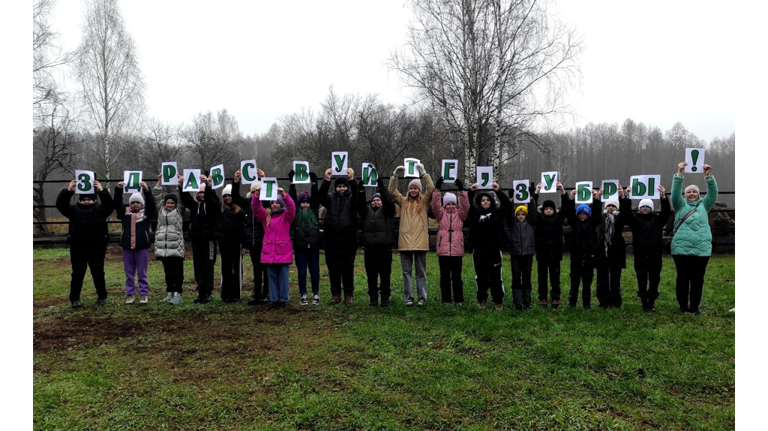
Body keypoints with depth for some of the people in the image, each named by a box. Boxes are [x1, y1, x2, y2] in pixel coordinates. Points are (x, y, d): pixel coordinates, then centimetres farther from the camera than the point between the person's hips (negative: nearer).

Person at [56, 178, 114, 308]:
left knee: (98, 274, 7)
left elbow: (110, 205, -15)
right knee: (77, 274, 8)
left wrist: (101, 190, -29)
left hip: (97, 248, -1)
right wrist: (68, 190, -27)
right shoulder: (74, 210, 5)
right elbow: (60, 204, -11)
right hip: (78, 249, 1)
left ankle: (102, 297, 17)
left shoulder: (100, 209, 4)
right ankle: (75, 299, 17)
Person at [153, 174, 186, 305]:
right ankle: (170, 293, 18)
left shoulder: (179, 210, 6)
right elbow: (156, 195, 14)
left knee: (177, 271, -4)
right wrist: (159, 181, 9)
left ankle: (178, 294, -3)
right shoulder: (161, 209, 16)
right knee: (168, 271, 11)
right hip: (163, 247, 4)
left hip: (176, 247, -4)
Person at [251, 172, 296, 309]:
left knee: (283, 276, 1)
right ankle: (274, 299, 14)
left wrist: (283, 194, -28)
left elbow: (291, 207, -14)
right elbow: (255, 206, 0)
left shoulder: (286, 216, 4)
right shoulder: (265, 216, 11)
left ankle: (284, 299, 9)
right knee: (272, 276, 7)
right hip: (269, 251, 3)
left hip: (283, 251, -3)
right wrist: (257, 192, -16)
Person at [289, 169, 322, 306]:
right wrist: (292, 182, -11)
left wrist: (314, 183, -14)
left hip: (313, 246, 1)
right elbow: (292, 197, -2)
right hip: (300, 246, -1)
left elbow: (316, 197, -2)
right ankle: (303, 295, 13)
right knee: (302, 271, 4)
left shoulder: (314, 210, 9)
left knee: (315, 270, 6)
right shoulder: (295, 212, 6)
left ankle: (316, 294, 15)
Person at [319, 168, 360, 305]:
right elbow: (321, 196, -13)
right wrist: (326, 181, -29)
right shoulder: (330, 198, 8)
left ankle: (349, 294, 9)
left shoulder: (351, 198, 5)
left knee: (348, 267, 1)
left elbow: (357, 194, -16)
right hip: (331, 238, 1)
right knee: (333, 268, 6)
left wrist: (352, 180, -34)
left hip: (348, 238, -1)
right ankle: (335, 294, 15)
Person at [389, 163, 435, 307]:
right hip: (405, 241, 1)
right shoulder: (403, 201, 11)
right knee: (406, 271, 6)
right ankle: (408, 297, 12)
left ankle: (422, 297, 12)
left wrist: (423, 173, -13)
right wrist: (395, 175, -10)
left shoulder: (424, 202, 7)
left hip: (420, 242, -1)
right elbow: (392, 191, 1)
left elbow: (431, 189, -7)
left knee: (421, 271, 6)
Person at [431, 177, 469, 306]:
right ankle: (446, 299, 13)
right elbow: (435, 205, -8)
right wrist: (437, 190, -18)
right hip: (443, 249, 0)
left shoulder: (460, 214, 9)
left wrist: (461, 191, -17)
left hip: (457, 249, 0)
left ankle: (459, 299, 13)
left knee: (457, 276, 7)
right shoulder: (440, 214, 8)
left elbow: (465, 206, -7)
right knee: (445, 276, 6)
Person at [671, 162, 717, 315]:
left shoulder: (704, 205, 15)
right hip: (682, 249, -2)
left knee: (698, 279, 5)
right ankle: (683, 306, 12)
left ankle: (695, 307, 14)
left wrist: (708, 176, -12)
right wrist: (679, 173, -15)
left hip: (702, 249, 2)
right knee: (683, 278, 3)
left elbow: (713, 193, 1)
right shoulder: (680, 205, 10)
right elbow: (675, 192, -5)